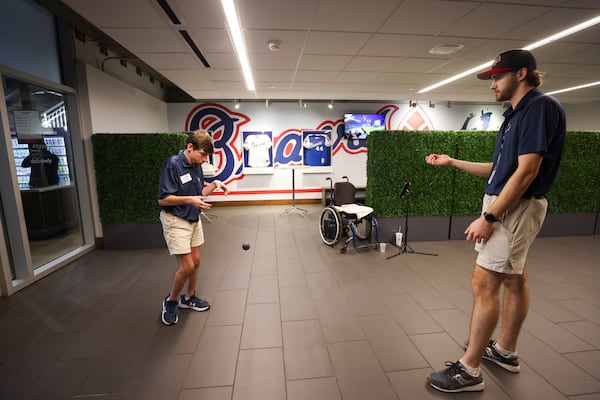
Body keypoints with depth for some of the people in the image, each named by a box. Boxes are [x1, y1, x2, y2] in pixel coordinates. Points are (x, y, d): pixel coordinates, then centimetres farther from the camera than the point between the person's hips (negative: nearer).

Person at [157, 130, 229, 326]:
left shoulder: (196, 166, 2)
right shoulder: (172, 165, -20)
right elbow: (162, 199, -20)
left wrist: (214, 184, -4)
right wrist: (189, 200, -30)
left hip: (194, 220, 8)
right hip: (176, 221, -7)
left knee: (196, 262, 13)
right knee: (186, 266, -6)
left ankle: (189, 297, 33)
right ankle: (171, 301, 20)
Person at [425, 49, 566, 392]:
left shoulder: (541, 106, -14)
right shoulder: (518, 113, 15)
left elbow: (527, 171, -22)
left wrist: (488, 217, -23)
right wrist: (452, 162, 18)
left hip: (515, 209, -10)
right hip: (508, 205, 10)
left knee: (484, 284, -8)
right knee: (514, 279, 16)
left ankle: (469, 371, 4)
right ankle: (506, 351, 32)